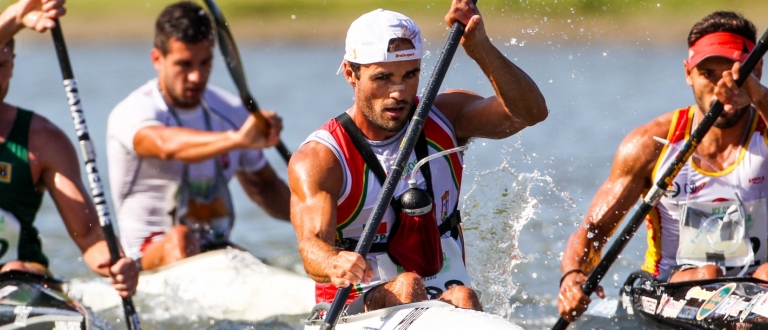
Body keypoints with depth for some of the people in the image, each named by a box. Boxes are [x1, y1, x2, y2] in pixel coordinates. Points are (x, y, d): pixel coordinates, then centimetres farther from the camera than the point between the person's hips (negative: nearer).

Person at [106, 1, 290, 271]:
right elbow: (167, 145, -34)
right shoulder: (132, 113, -10)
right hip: (149, 256, -6)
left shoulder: (231, 112, 11)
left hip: (218, 253, 6)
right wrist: (236, 139, -51)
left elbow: (263, 187, 21)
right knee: (179, 238, -38)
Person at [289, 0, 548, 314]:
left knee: (462, 299, -33)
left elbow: (530, 111, -8)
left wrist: (480, 49, -24)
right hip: (357, 310, -2)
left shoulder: (444, 118, 8)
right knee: (406, 285, -35)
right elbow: (312, 243, -24)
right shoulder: (317, 160, -7)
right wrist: (335, 264, -50)